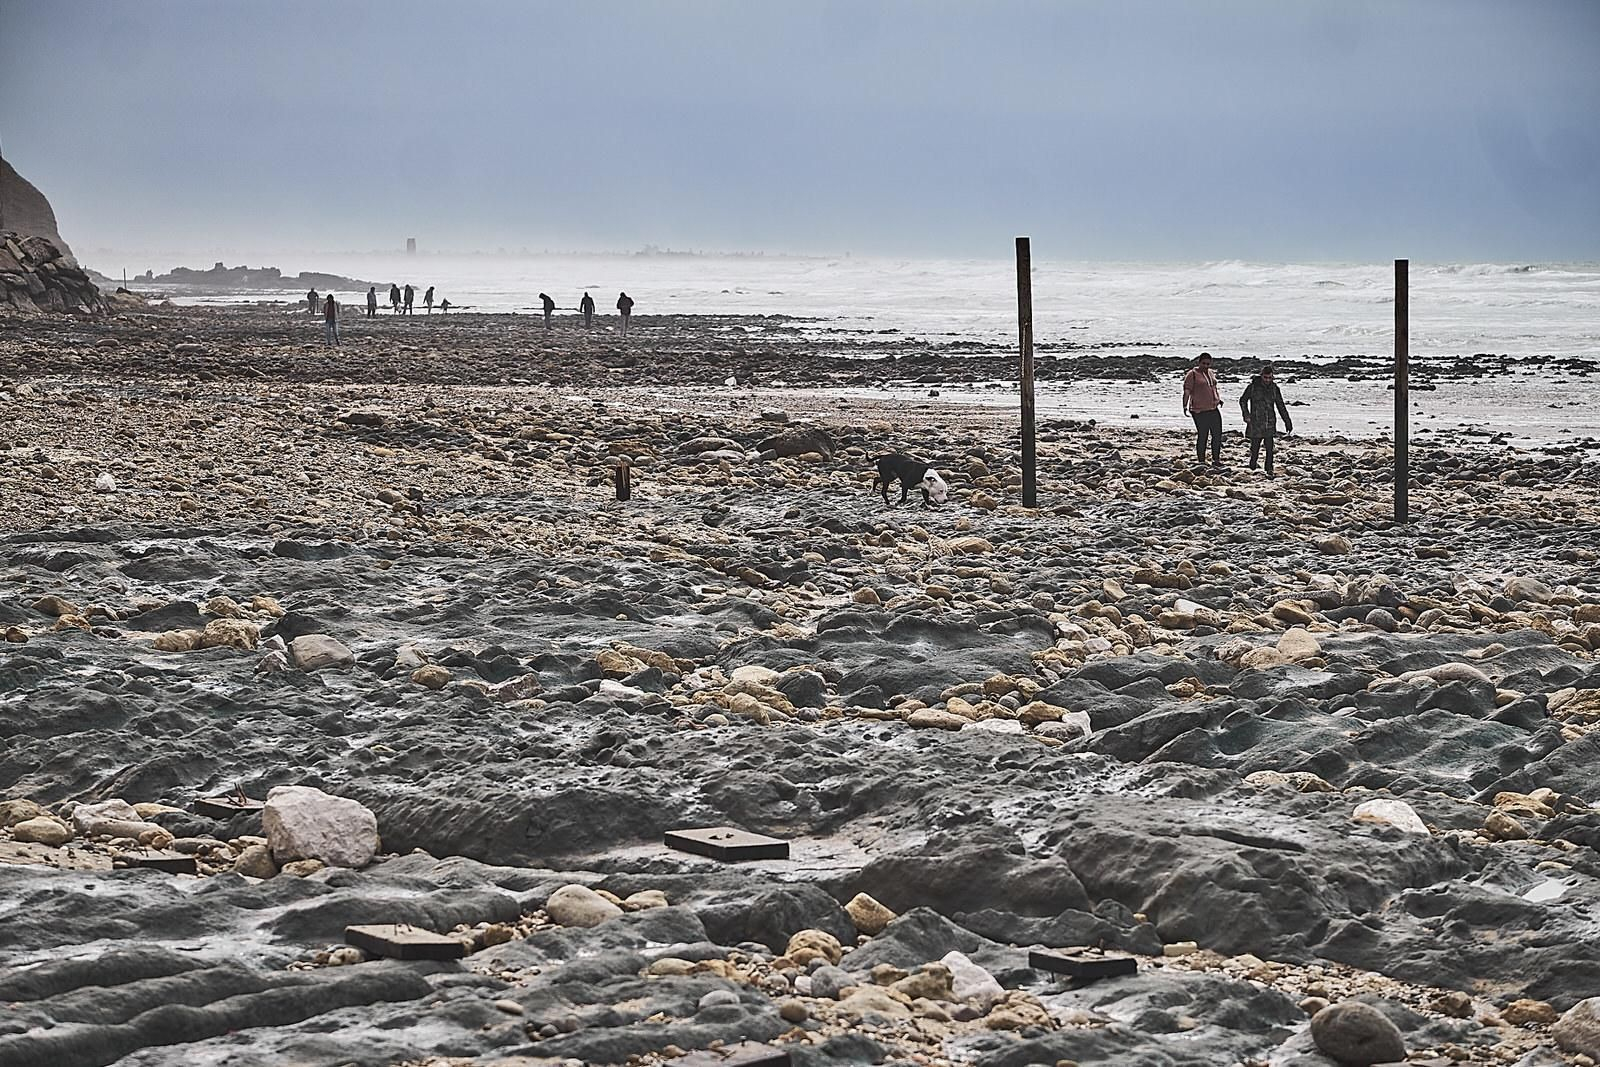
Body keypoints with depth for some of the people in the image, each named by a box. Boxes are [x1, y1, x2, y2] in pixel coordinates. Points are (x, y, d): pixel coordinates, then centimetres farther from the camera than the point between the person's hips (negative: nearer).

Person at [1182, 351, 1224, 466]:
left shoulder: (1211, 373, 15)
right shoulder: (1192, 375, -5)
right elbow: (1187, 392, -10)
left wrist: (1219, 399, 16)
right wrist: (1185, 406, -20)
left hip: (1214, 409, 7)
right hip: (1200, 411, -7)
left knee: (1217, 435, 6)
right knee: (1202, 436, -3)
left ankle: (1216, 460, 16)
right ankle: (1201, 461, 4)